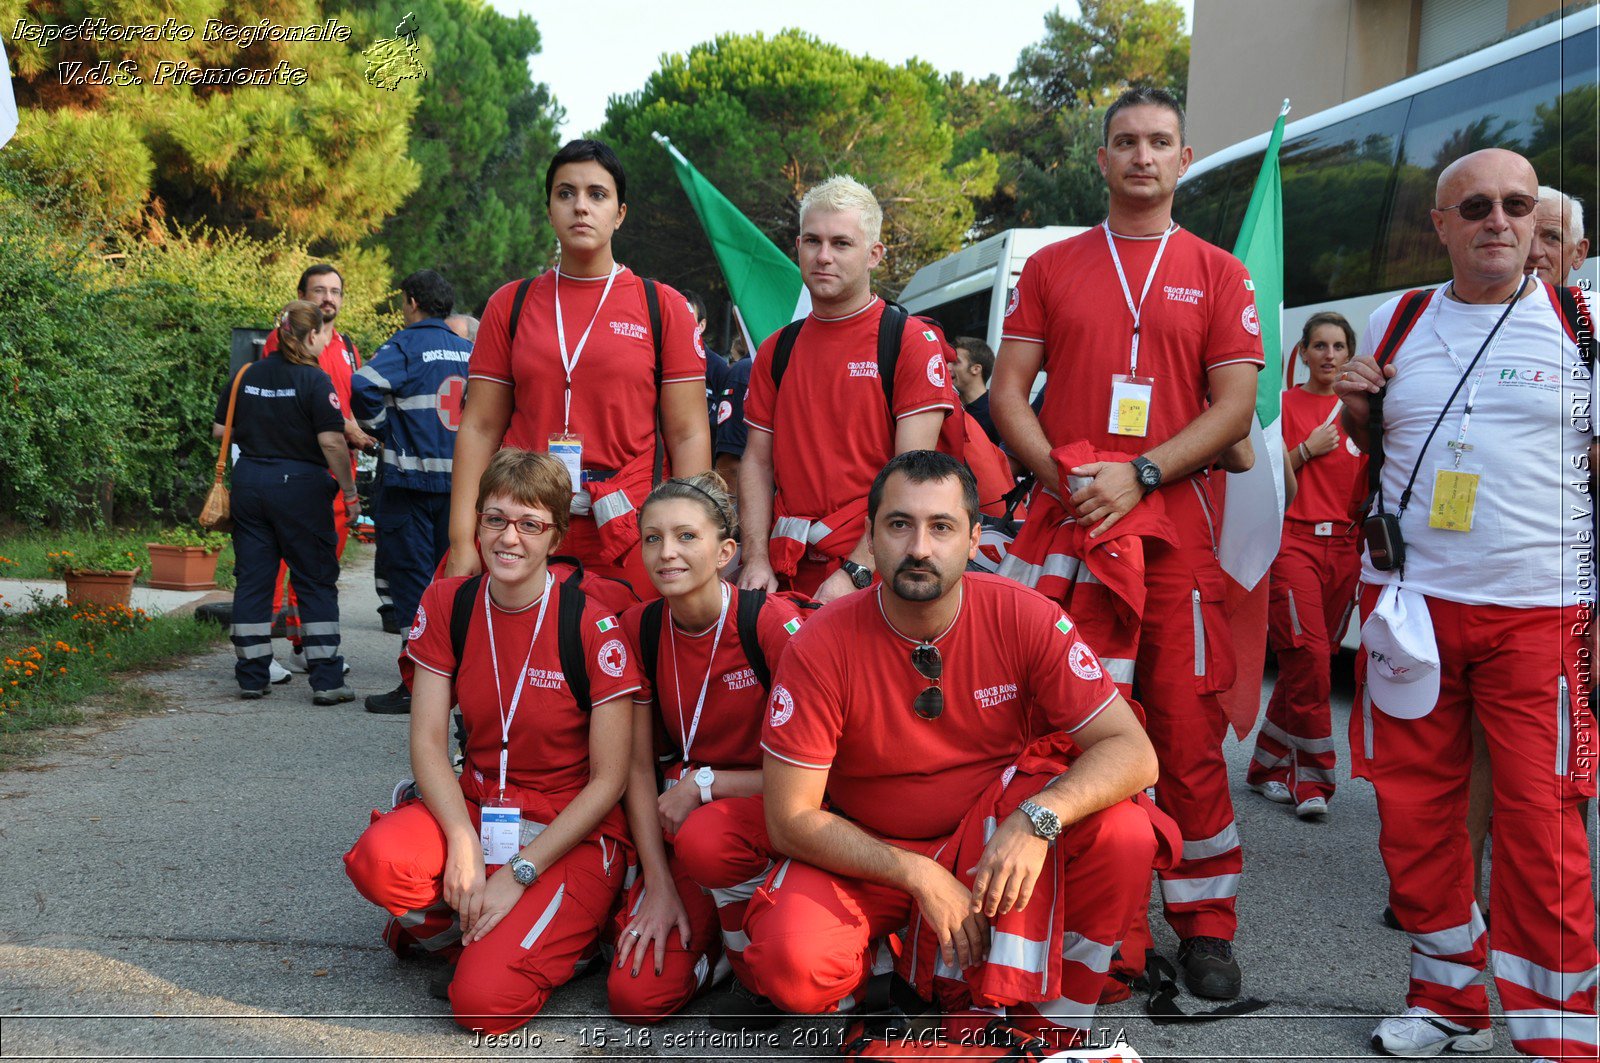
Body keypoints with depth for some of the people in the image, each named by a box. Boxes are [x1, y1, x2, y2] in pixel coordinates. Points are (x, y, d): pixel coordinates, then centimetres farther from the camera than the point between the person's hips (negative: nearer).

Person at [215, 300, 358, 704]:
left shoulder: (246, 376, 7)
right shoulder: (314, 380, -10)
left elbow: (220, 431, 11)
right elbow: (331, 442, -16)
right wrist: (349, 492, -8)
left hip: (249, 484, 5)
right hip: (300, 488, -5)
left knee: (252, 579, 11)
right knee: (316, 582, 2)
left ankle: (252, 677, 15)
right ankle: (326, 681, 2)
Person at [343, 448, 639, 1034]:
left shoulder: (592, 628, -14)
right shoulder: (447, 604, -2)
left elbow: (609, 779, -11)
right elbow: (428, 741, -4)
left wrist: (518, 873, -16)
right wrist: (463, 841, -20)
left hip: (575, 832, -4)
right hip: (474, 806, 4)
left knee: (485, 1002, -23)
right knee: (377, 861, -28)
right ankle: (482, 929, 0)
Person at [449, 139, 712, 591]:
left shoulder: (663, 306, 4)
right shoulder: (510, 304, 9)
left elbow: (688, 435, 0)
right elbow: (480, 428, 7)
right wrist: (461, 544, -2)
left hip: (631, 539, -1)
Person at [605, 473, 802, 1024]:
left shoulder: (773, 622, -18)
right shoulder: (639, 628, -4)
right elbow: (640, 768, 0)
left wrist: (701, 783, -14)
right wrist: (659, 884, -8)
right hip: (680, 819, 4)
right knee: (635, 996, -12)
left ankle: (755, 957, -7)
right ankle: (714, 930, 18)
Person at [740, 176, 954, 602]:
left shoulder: (913, 342, -5)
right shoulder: (776, 351, 11)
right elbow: (757, 460, 8)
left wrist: (856, 572, -17)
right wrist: (757, 560, -5)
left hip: (876, 572, -4)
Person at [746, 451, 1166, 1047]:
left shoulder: (1024, 618, -14)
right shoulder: (821, 647, -18)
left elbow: (1133, 752, -16)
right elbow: (791, 819, -15)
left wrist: (1037, 818, -34)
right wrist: (918, 874, -25)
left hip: (997, 843, 1)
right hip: (864, 857, -1)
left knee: (1124, 834, -27)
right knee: (790, 962, -30)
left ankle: (1054, 1025, -5)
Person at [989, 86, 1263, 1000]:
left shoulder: (1218, 274, 10)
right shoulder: (1051, 268, 13)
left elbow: (1236, 407, 1)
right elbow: (1008, 392, 8)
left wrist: (1137, 475, -11)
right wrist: (1062, 476, -8)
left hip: (1178, 524, 0)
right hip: (1069, 520, 1)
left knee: (1189, 726, 1)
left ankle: (1205, 926, 14)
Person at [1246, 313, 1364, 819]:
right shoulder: (1285, 404, 4)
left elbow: (1370, 486, 18)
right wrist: (1307, 449, -11)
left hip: (1345, 547, 4)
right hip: (1294, 540, -4)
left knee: (1304, 663, 6)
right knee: (1309, 658, -13)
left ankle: (1269, 766, 18)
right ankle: (1312, 778, -5)